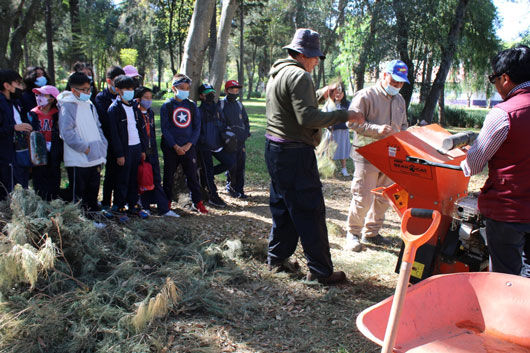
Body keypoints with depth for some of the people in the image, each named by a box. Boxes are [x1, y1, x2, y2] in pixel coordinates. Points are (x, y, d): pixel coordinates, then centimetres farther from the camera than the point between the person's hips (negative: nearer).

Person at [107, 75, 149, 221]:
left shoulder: (134, 106, 14)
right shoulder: (114, 108, -7)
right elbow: (114, 133, -11)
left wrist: (143, 148, 11)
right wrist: (119, 154, -15)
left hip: (136, 147, 6)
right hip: (124, 149, -6)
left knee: (134, 179, 12)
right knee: (122, 180, 1)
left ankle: (133, 205, 23)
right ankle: (121, 208, 12)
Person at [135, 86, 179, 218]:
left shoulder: (150, 113, 14)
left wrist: (154, 148, 15)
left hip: (151, 151, 6)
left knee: (156, 180, 5)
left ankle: (163, 208, 5)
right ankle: (145, 206, 14)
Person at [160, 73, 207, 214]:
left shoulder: (192, 106, 6)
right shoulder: (167, 106, -1)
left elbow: (197, 127, 5)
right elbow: (165, 128, -5)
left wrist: (188, 145, -7)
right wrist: (175, 146, -12)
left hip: (188, 147, 2)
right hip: (170, 148, -1)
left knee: (192, 174, 2)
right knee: (169, 176, 7)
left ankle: (197, 202, 8)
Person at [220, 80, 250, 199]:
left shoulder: (239, 105, 15)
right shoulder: (221, 104, -3)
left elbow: (246, 121, 23)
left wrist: (246, 133, 9)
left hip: (241, 142, 5)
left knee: (240, 167, 6)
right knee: (232, 167, -5)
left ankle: (239, 190, 16)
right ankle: (231, 188, 14)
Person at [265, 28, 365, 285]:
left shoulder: (277, 74, 17)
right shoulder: (299, 76, -14)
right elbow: (307, 118, -23)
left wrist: (320, 95, 20)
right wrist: (344, 115, -18)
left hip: (274, 150, 10)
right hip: (295, 154, -10)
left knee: (282, 207, 19)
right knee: (310, 213, -4)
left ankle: (276, 258, 28)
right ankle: (321, 271, 4)